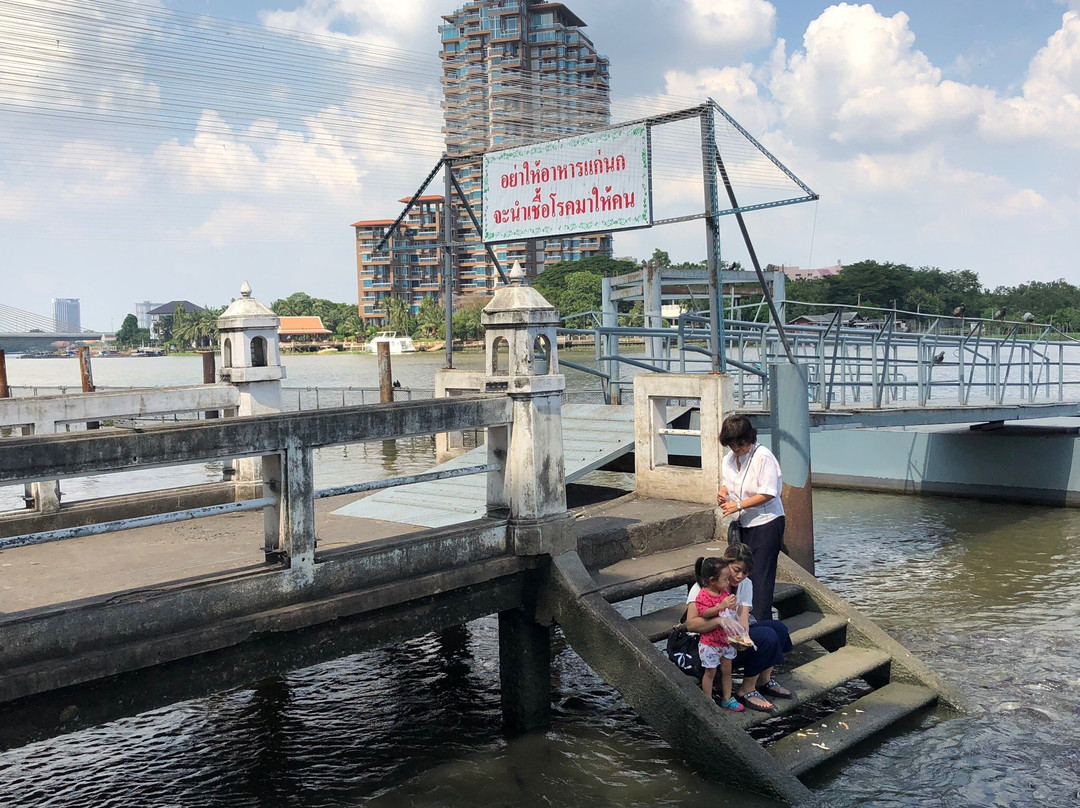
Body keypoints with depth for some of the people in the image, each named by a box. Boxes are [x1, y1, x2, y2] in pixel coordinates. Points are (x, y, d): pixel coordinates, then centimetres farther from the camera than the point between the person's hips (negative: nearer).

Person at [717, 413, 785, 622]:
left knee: (761, 575, -6)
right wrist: (723, 493, -3)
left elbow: (767, 493, -19)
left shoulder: (763, 457, -16)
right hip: (745, 524, 7)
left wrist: (738, 505, -19)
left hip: (766, 523, -7)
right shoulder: (728, 459, 7)